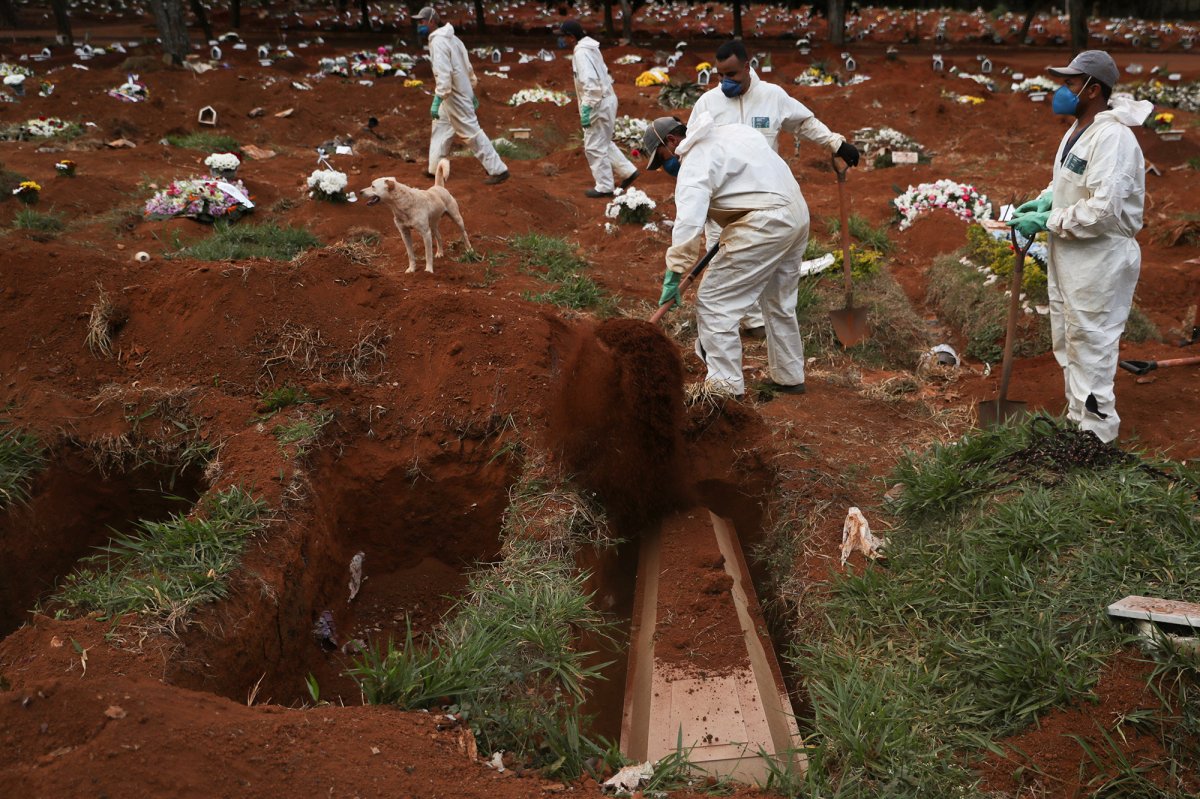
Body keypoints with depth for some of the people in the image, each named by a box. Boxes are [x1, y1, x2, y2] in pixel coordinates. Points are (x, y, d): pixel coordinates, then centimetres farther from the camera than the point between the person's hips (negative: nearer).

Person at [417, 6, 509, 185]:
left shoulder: (437, 41, -18)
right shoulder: (451, 38, 11)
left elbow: (443, 72, -27)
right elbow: (467, 67, 15)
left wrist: (437, 100, -28)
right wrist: (471, 91, 21)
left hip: (455, 96, -10)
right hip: (460, 92, 10)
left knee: (471, 132, -5)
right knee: (440, 127, 19)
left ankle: (498, 170, -3)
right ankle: (436, 168, 27)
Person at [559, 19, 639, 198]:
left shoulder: (581, 52, -18)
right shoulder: (590, 47, 11)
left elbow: (590, 82, -25)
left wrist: (586, 108, -24)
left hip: (598, 104, -10)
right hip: (606, 100, 10)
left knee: (594, 147, 1)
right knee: (603, 143, 21)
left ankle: (604, 187, 9)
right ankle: (627, 171, 23)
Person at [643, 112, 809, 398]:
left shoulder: (695, 162, -11)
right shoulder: (726, 131, 17)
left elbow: (688, 223, -24)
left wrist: (673, 275, -21)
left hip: (764, 224, -10)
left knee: (713, 302, -5)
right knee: (780, 302, 24)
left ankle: (725, 384, -4)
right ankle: (789, 377, 34)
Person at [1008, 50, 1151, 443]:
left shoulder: (1112, 137, -24)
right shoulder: (1078, 129, 7)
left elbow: (1104, 210, -29)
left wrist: (1047, 221, -20)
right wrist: (1046, 199, 4)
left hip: (1099, 260, -10)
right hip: (1068, 255, 10)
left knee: (1091, 348, -1)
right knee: (1067, 341, 22)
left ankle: (1095, 432, 12)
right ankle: (1078, 417, 37)